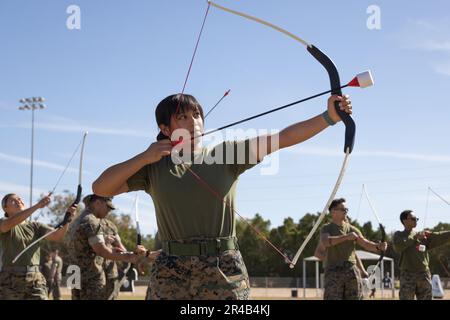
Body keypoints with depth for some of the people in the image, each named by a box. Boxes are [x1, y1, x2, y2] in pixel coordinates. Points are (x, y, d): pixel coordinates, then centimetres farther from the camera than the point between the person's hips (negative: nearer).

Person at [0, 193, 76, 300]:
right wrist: (37, 205, -30)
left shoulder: (36, 226, 14)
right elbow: (10, 223, -22)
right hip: (10, 282, -3)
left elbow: (58, 236, -4)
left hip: (35, 281, 3)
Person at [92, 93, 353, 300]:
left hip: (225, 272, 0)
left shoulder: (228, 154, 6)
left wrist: (329, 117, -14)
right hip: (172, 274, 0)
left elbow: (283, 138, -3)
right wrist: (144, 157, -7)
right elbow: (100, 188, 3)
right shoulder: (153, 167, 7)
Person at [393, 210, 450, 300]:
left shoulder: (423, 235, 16)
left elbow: (439, 237, 5)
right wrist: (414, 237, -15)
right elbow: (398, 246, -16)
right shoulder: (399, 235, 4)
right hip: (408, 276, -4)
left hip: (424, 275, 4)